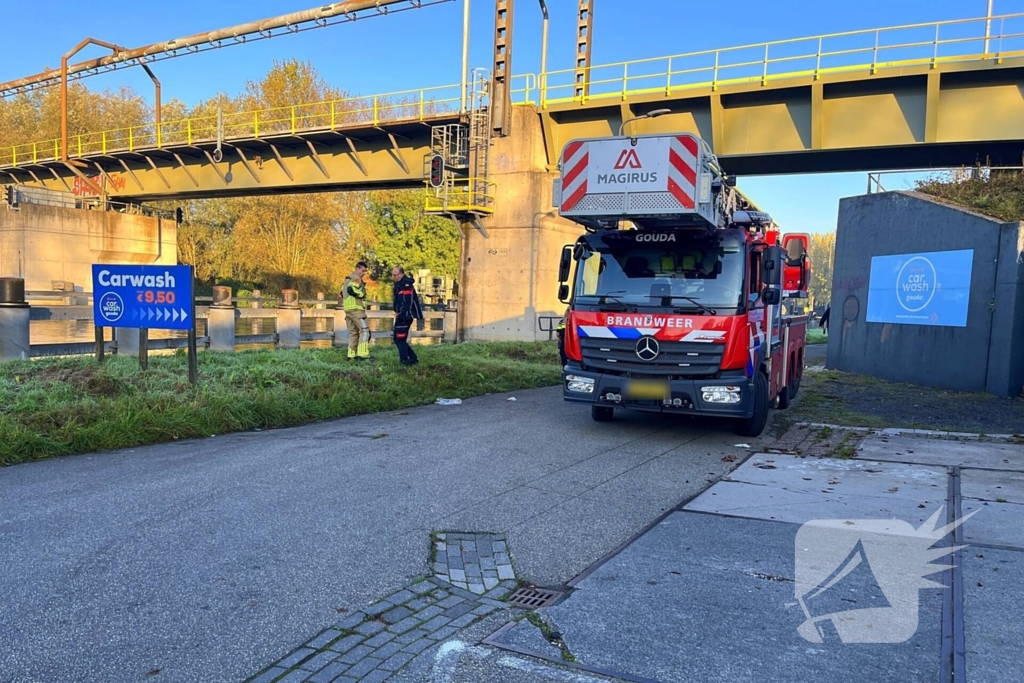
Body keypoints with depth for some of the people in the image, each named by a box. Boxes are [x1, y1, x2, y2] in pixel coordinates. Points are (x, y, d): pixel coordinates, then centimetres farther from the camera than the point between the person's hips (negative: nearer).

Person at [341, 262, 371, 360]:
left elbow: (342, 292, 23)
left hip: (348, 309, 10)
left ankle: (351, 355, 13)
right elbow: (351, 289, -25)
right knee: (364, 330, -8)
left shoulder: (348, 279, 21)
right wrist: (361, 294, -12)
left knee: (353, 333, 13)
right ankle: (362, 354, -15)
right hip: (356, 309, -10)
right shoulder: (356, 279, -9)